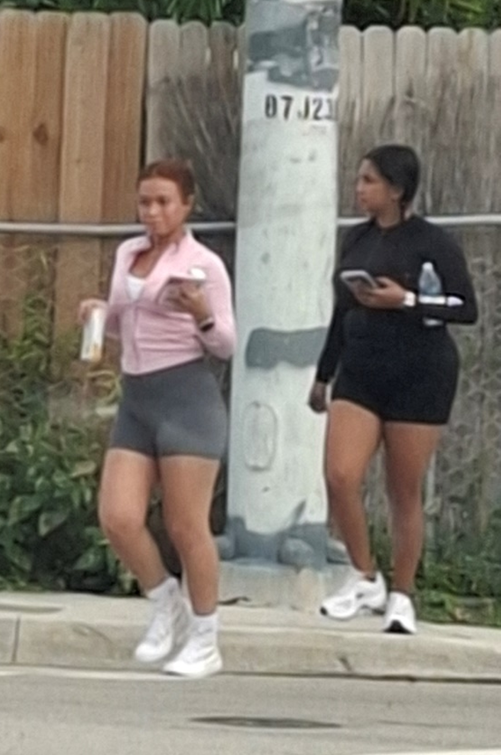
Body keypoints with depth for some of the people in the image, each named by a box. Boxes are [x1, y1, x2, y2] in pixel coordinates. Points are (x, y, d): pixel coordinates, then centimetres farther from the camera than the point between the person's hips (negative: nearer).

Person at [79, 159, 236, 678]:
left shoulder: (203, 264, -5)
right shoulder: (127, 254, 14)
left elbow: (226, 346, -4)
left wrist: (201, 314, -23)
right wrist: (100, 312, 3)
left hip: (187, 396, -6)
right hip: (136, 400, 6)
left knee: (186, 527, -4)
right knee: (117, 518, -7)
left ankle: (204, 641, 9)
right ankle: (167, 606, 15)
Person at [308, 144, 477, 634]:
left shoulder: (431, 243, -6)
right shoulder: (357, 240, 11)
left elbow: (466, 308, -10)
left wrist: (406, 301, -21)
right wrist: (322, 375, 24)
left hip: (419, 377, -5)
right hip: (359, 373, 5)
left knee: (405, 493, 1)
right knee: (339, 475, -13)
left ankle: (401, 597, 14)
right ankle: (365, 578, 3)